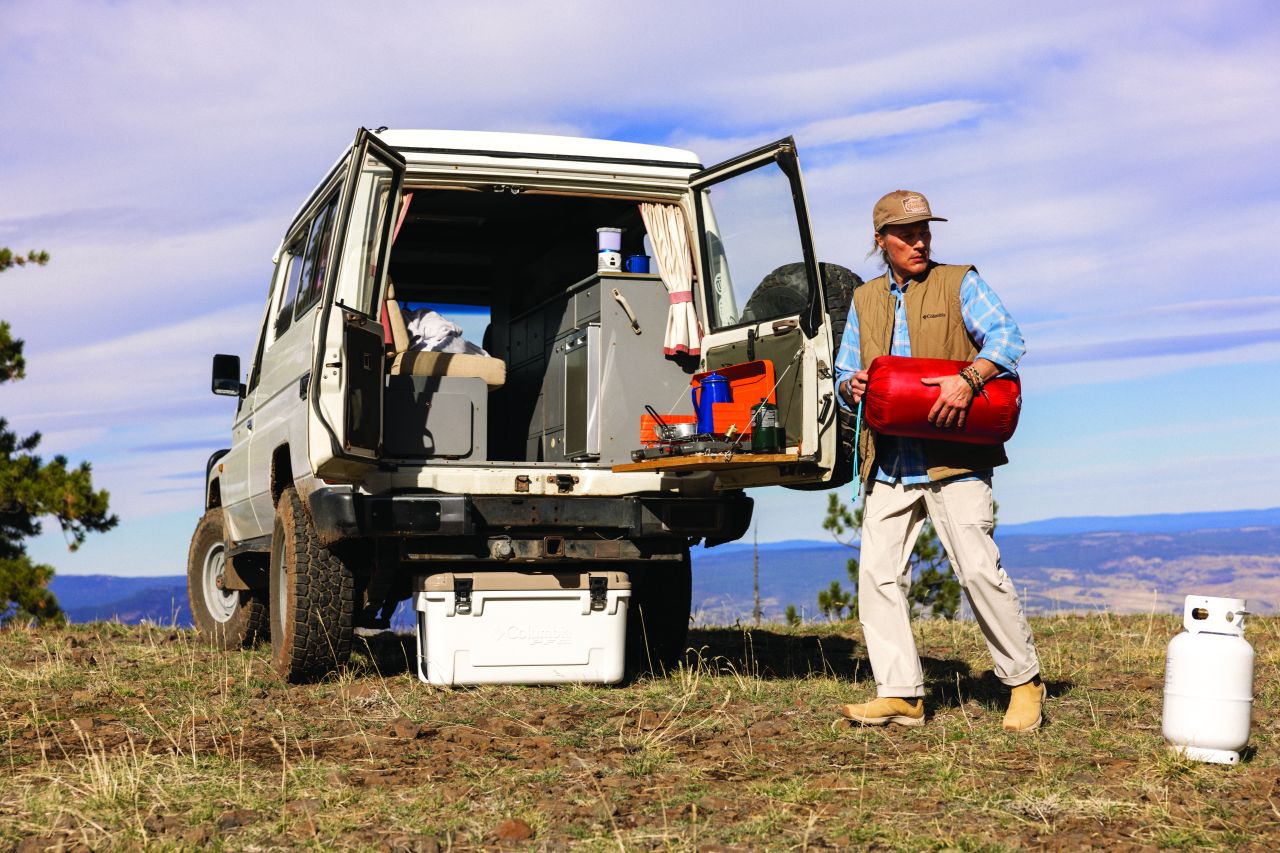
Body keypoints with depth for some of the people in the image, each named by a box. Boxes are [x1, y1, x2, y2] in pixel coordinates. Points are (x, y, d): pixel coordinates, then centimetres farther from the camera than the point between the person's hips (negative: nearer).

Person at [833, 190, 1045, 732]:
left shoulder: (959, 284, 5)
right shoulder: (865, 301, 18)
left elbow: (1007, 338, -8)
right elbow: (844, 373, 21)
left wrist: (967, 380, -25)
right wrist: (851, 386, -3)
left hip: (953, 459, -5)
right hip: (889, 463, 5)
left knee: (979, 570, -9)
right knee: (878, 573, -3)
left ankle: (1024, 681, 7)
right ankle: (900, 694, 3)